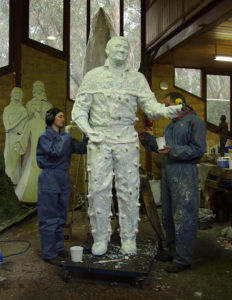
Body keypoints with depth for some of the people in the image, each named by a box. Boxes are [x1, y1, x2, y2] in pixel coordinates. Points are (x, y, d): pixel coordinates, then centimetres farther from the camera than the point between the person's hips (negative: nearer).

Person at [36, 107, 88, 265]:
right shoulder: (45, 136, -7)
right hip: (49, 181, -7)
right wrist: (66, 137, -15)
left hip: (63, 180, 7)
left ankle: (59, 248, 28)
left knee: (60, 216, 15)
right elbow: (55, 152, -23)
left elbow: (81, 148, 2)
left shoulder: (65, 136, 11)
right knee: (49, 218, 1)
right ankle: (49, 253, 11)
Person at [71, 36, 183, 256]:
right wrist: (88, 130, -12)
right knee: (98, 189, -1)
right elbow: (79, 109, 6)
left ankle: (129, 238, 17)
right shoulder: (93, 76, 9)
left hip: (127, 139, 1)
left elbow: (150, 105, 2)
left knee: (129, 189, 2)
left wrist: (165, 110, -21)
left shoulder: (137, 79, 11)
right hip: (99, 139, 0)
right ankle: (100, 238, 14)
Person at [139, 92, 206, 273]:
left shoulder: (194, 121, -7)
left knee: (183, 219, -3)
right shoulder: (172, 125, 20)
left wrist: (174, 150, -22)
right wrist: (148, 140, 11)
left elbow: (199, 149, -16)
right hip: (168, 176, 9)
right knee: (168, 217, 16)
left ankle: (183, 259, 9)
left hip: (184, 178, -9)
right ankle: (172, 251, 31)